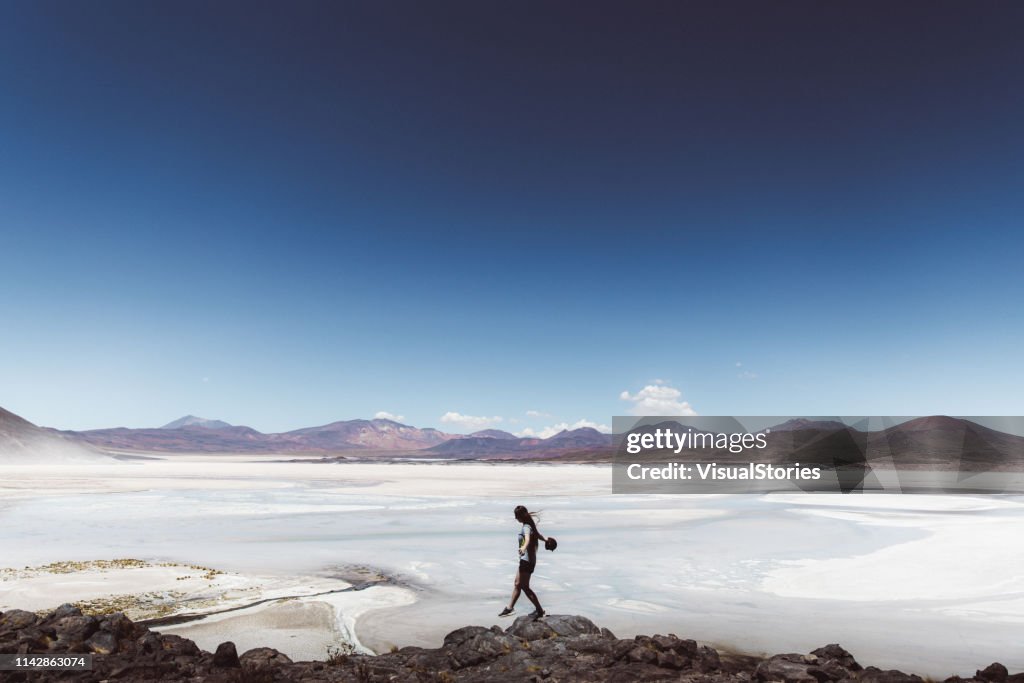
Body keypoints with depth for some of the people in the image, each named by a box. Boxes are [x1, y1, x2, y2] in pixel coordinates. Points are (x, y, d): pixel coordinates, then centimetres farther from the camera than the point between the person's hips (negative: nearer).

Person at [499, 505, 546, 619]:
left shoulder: (526, 527, -20)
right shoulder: (530, 524, 9)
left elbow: (528, 538, -42)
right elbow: (537, 535, 28)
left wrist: (523, 548, -63)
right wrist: (545, 539, 48)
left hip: (527, 560, -10)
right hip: (525, 559, 10)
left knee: (524, 587, -3)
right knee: (517, 584, 18)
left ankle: (539, 610, 3)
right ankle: (510, 607, 29)